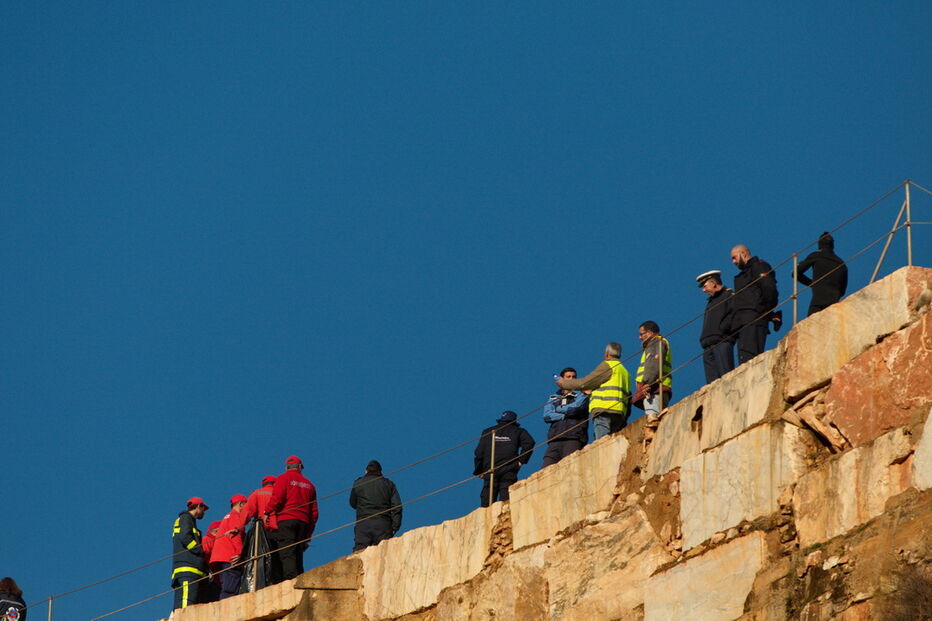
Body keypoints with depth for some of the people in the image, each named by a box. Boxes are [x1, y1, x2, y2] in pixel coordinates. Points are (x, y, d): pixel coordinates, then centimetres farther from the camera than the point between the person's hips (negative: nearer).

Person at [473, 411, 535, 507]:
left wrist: (479, 471, 17)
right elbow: (529, 443, -5)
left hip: (490, 472, 1)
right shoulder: (518, 431, 13)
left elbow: (479, 452, 13)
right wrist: (521, 461, 0)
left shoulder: (487, 432, 18)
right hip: (509, 472, -1)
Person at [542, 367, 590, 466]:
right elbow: (547, 416, 8)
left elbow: (575, 407, -5)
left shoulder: (580, 395, 15)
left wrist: (557, 409, 8)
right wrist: (565, 415, -1)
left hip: (574, 439, -3)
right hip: (555, 440, 3)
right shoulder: (553, 398, 24)